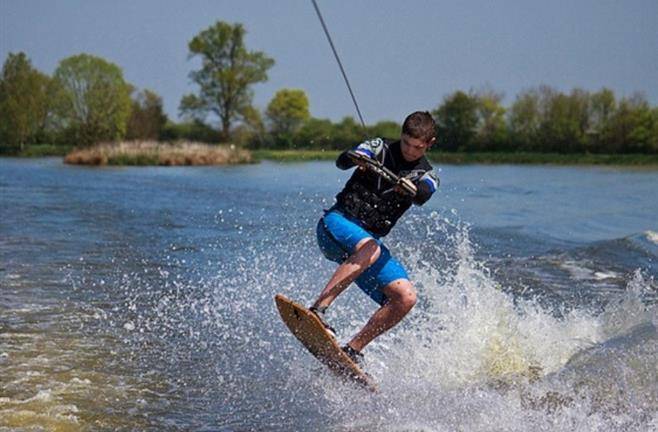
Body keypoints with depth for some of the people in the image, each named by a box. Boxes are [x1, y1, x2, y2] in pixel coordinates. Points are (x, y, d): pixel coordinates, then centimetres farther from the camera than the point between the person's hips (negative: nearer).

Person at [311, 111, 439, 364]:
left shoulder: (427, 176, 8)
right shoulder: (380, 148, 4)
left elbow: (422, 196, -17)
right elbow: (341, 162, -14)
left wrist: (411, 189, -41)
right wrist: (355, 158, -38)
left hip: (369, 240, 4)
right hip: (338, 222, -4)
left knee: (406, 298, -12)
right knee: (369, 250, -37)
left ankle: (353, 350, -6)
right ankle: (317, 309, -42)